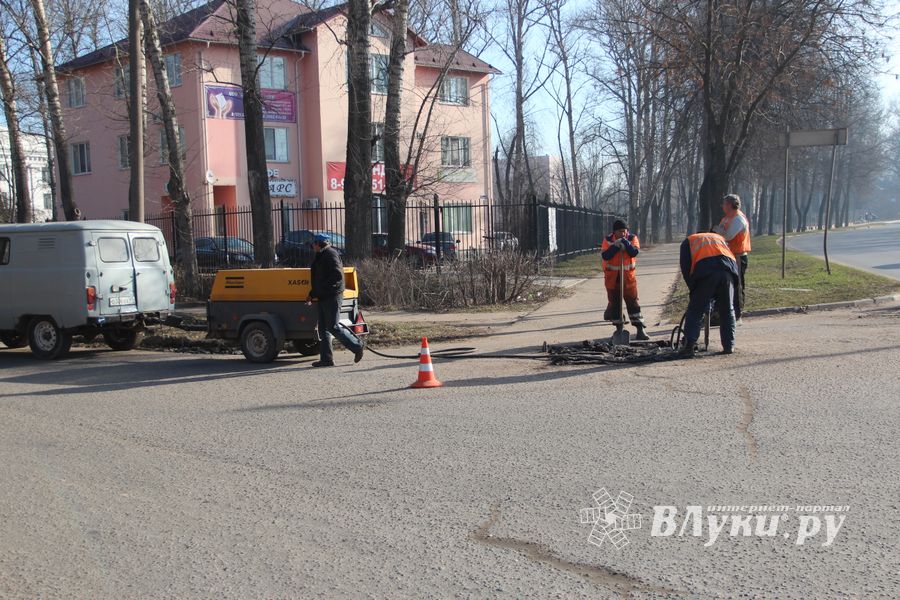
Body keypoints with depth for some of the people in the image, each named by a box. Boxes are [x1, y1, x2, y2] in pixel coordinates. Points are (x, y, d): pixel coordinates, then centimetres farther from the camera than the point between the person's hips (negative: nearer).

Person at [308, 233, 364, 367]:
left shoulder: (330, 254, -10)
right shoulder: (320, 256, 21)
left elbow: (337, 275, -21)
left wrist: (318, 292, -22)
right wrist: (313, 294, 15)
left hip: (332, 296, -10)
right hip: (323, 298, 10)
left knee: (333, 327, -10)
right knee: (323, 329, 6)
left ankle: (357, 346, 1)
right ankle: (326, 358, 7)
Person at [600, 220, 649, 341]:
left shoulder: (632, 238, -4)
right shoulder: (608, 240, -5)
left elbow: (634, 252, -19)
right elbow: (604, 256, -17)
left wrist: (626, 243, -29)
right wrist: (615, 246, -26)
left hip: (628, 276, -1)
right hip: (612, 277, 1)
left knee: (633, 302, -4)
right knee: (614, 302, 6)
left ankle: (640, 330, -5)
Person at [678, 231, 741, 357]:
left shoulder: (688, 241, 29)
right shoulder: (720, 238, 40)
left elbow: (685, 268, 15)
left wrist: (693, 288, 24)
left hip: (705, 269, -3)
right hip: (728, 269, 3)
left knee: (695, 311, 5)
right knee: (727, 311, 18)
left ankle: (689, 346, -4)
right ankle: (729, 346, 18)